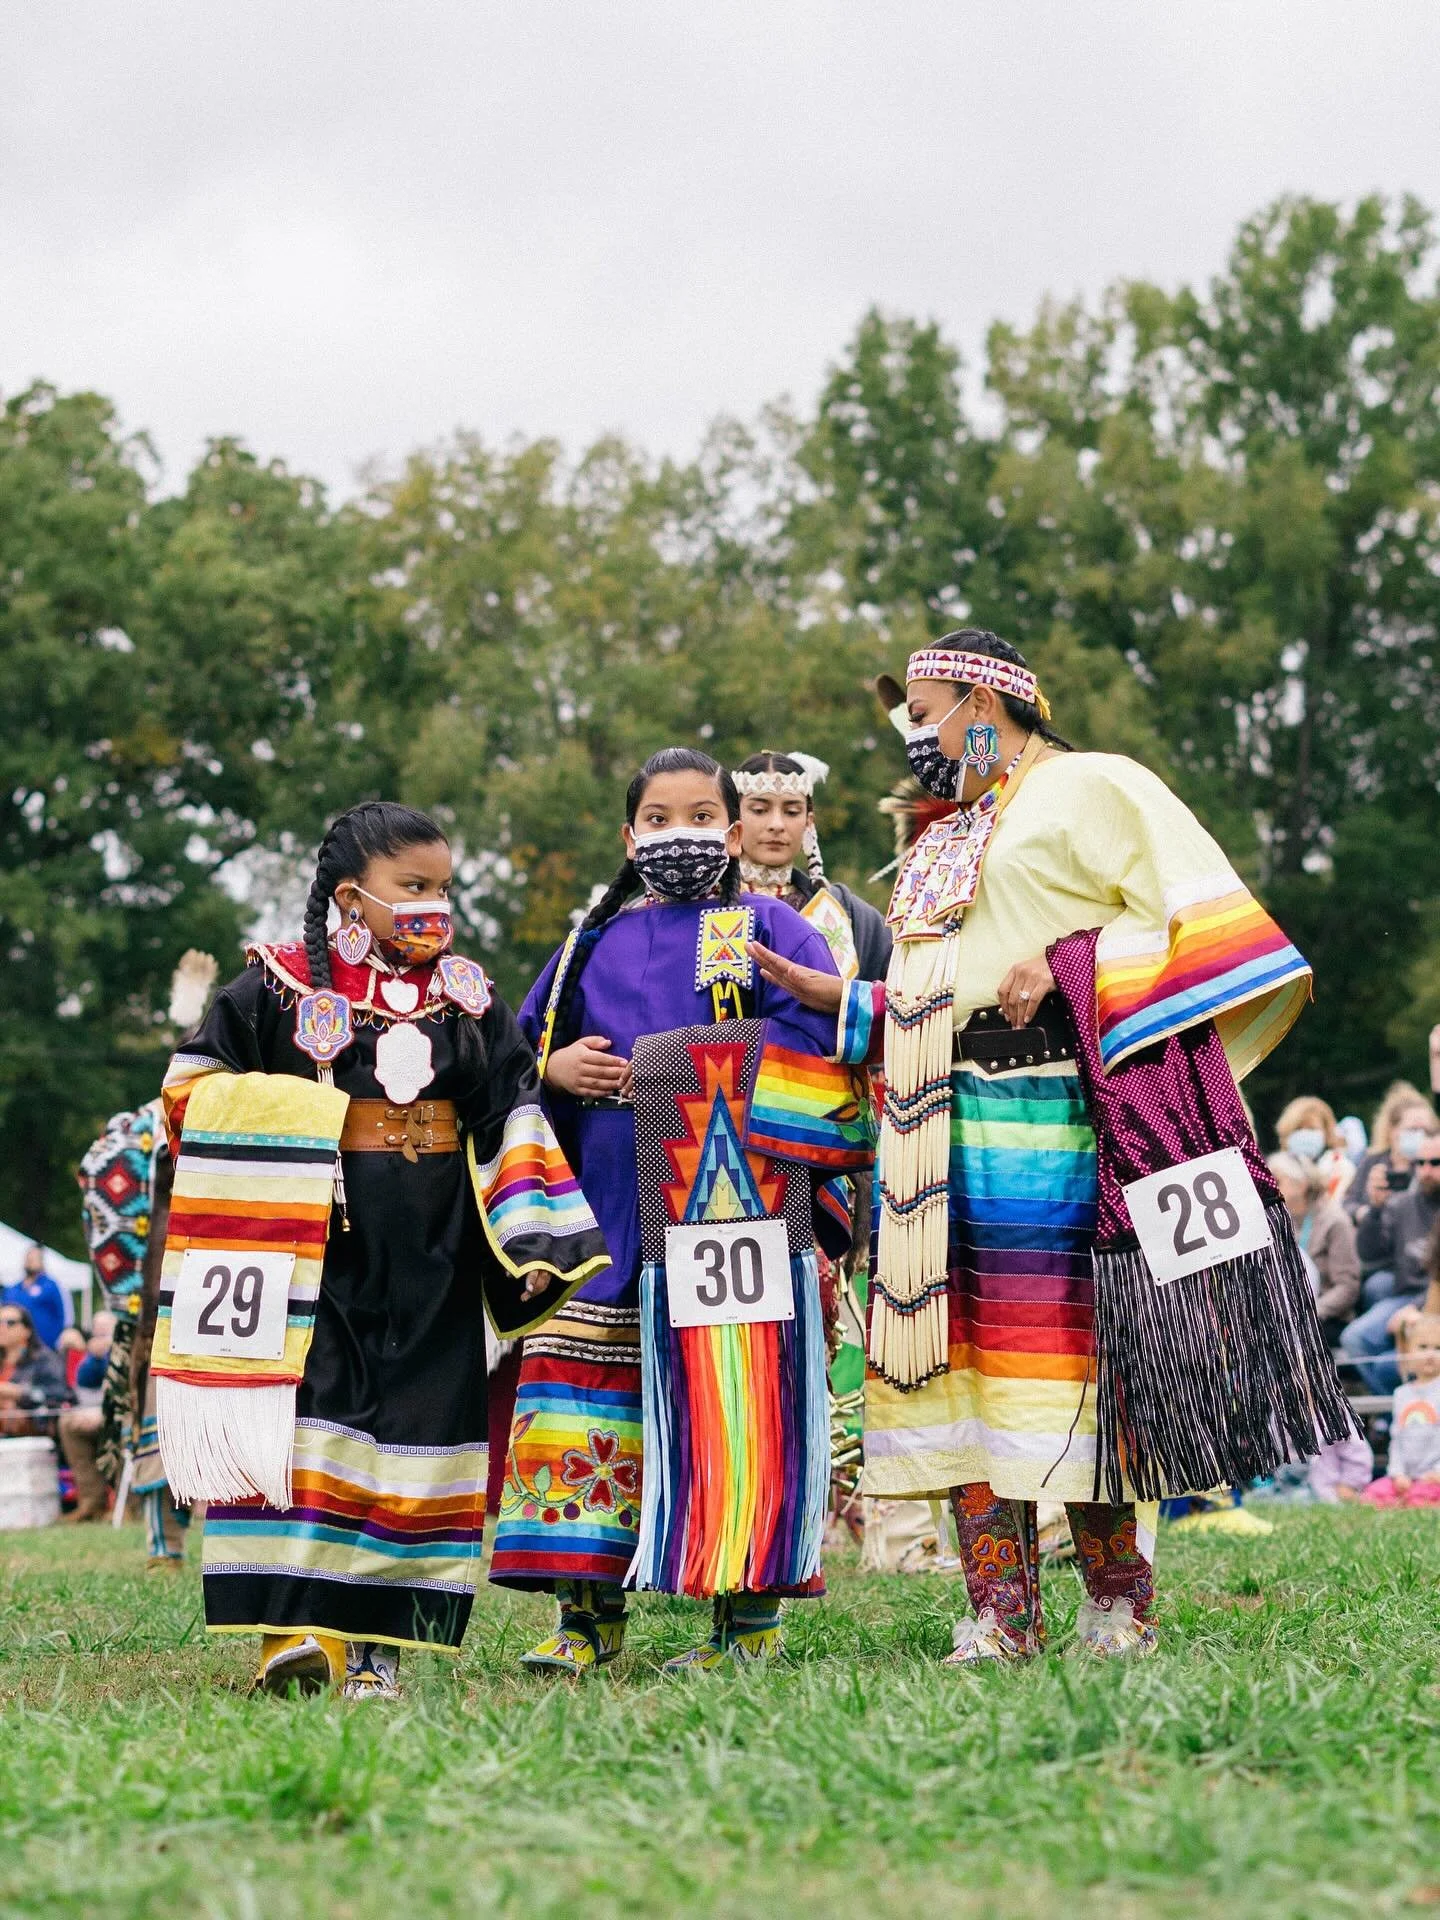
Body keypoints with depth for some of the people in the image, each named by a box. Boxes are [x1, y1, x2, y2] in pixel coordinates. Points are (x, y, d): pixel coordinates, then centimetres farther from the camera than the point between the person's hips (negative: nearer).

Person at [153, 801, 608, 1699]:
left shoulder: (469, 997, 10)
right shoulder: (279, 986, 1)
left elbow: (514, 1121, 9)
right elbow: (195, 1090, 7)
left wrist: (532, 1240, 0)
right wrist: (274, 1158, -8)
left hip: (432, 1257, 3)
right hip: (313, 1245, -3)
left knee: (418, 1423, 0)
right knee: (309, 1413, -12)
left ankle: (377, 1639, 6)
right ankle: (297, 1623, -11)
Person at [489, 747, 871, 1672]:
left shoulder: (771, 930, 6)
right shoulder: (596, 944, 19)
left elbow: (822, 1046, -7)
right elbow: (521, 1040, 23)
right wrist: (554, 1068, 1)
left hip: (734, 1211, -4)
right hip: (606, 1214, 4)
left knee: (730, 1397, -6)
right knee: (592, 1387, 1)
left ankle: (752, 1614, 1)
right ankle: (590, 1613, 7)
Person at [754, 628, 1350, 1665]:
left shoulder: (1092, 788, 3)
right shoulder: (944, 845, 27)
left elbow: (1205, 922, -8)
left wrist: (1066, 967, -14)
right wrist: (836, 998, 16)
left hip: (1050, 1126, -7)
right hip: (936, 1135, 7)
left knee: (1073, 1351, -7)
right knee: (961, 1350, 0)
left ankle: (1120, 1609, 2)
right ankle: (1001, 1617, 1)